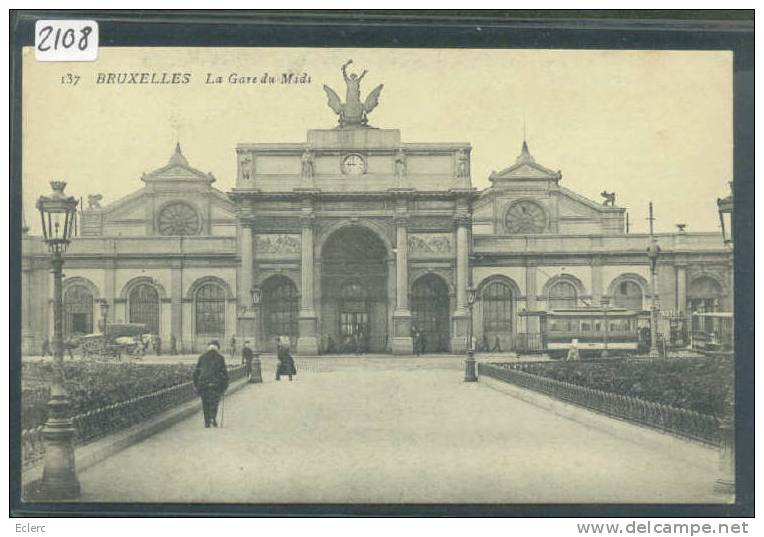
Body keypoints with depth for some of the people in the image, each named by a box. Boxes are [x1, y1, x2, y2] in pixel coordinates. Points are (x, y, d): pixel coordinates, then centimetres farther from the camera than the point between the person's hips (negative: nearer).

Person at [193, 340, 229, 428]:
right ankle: (213, 417, -17)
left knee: (205, 403, 10)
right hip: (215, 384, -2)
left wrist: (196, 384, 15)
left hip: (203, 383, 2)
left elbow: (196, 371, 10)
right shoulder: (220, 358, 2)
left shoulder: (202, 357, 10)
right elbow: (224, 371, -1)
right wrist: (225, 384, 6)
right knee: (214, 401, 5)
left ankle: (207, 422, 8)